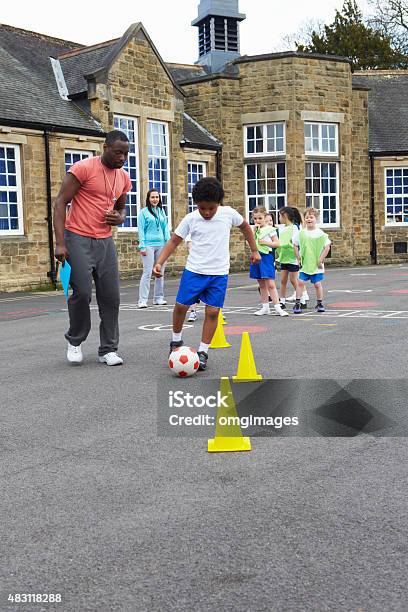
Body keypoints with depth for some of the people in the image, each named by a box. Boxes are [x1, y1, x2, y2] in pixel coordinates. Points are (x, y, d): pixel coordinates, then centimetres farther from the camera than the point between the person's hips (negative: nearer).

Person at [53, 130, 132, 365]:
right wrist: (60, 242, -17)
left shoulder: (124, 178, 10)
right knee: (82, 293, -11)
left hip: (105, 241, 6)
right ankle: (75, 341, 14)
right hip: (79, 239, -6)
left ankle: (109, 349, 13)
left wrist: (120, 218, -1)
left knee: (111, 297, 2)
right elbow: (61, 203, -10)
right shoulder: (83, 168, -10)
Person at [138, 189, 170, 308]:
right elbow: (141, 230, -4)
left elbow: (165, 228, 13)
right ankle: (142, 300, -7)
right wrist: (142, 246, -11)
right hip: (149, 245, -5)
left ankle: (158, 298, 19)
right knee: (147, 273, -9)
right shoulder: (144, 212, -1)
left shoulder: (161, 211, 12)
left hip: (161, 245, 5)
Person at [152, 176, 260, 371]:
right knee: (181, 305, -2)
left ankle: (203, 351, 8)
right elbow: (174, 241, 0)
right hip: (194, 270, 0)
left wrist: (254, 250, 19)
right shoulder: (190, 219, -5)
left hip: (219, 274, 0)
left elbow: (245, 226, 16)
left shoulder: (228, 214, -3)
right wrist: (159, 262, -11)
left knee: (212, 311, -4)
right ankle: (176, 341, 22)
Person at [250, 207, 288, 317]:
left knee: (270, 284, -11)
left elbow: (277, 244, -5)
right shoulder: (254, 230, 11)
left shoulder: (270, 229, -3)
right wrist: (254, 231, -6)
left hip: (266, 256, -6)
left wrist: (265, 242, -16)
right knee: (261, 284, 11)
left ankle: (277, 307, -8)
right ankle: (265, 307, 18)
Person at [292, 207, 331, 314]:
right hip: (304, 264, 2)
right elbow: (295, 245, 13)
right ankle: (297, 303, 1)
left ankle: (319, 304, 17)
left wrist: (321, 260, -6)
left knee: (317, 284, 2)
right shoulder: (301, 233, 2)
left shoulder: (320, 233, -5)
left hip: (316, 265, -2)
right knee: (300, 282, -6)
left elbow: (327, 247, -2)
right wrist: (299, 258, 6)